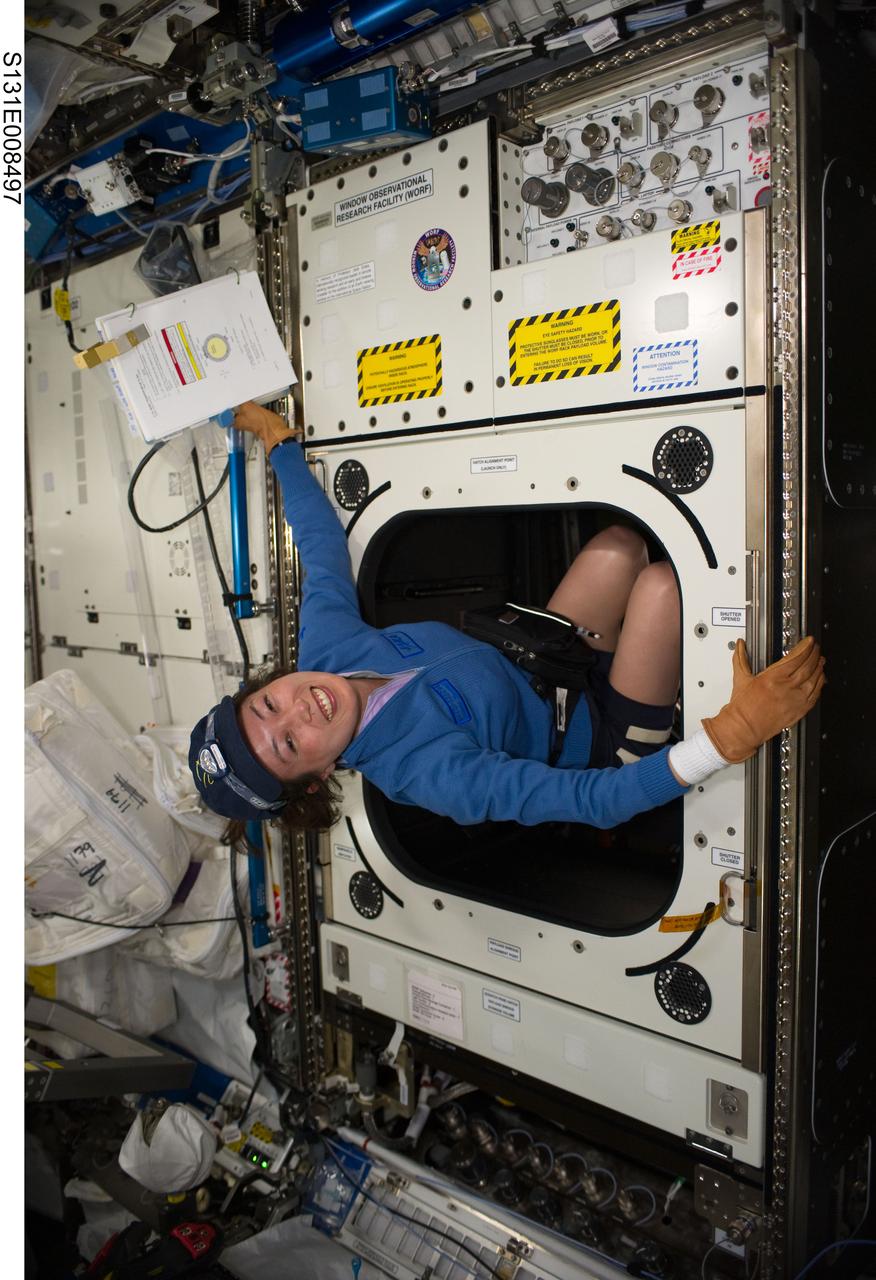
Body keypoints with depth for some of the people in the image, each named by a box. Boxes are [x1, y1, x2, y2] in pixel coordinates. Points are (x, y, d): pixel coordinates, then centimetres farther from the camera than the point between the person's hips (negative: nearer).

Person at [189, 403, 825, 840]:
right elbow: (600, 798, -39)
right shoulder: (423, 773, -36)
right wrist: (730, 735, -49)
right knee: (662, 581, -25)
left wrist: (279, 438, 9)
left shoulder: (324, 646, -16)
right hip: (599, 740, -7)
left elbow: (320, 537, 0)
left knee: (620, 546, -10)